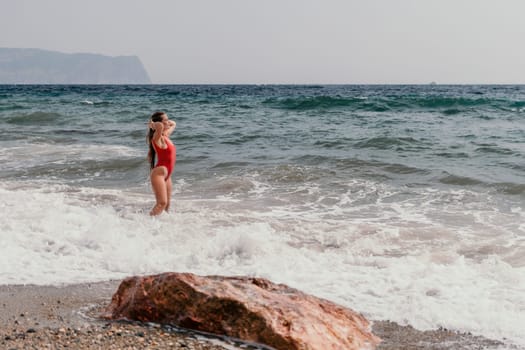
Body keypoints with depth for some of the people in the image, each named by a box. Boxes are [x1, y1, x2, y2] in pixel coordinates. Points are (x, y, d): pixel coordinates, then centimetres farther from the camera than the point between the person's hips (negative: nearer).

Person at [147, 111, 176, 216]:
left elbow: (173, 124, 31)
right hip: (159, 173, -9)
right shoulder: (157, 138, -15)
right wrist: (152, 125, -18)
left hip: (166, 175, 9)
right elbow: (160, 126, -39)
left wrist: (166, 120, 13)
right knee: (162, 203, -18)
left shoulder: (165, 135, 11)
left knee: (166, 205, 11)